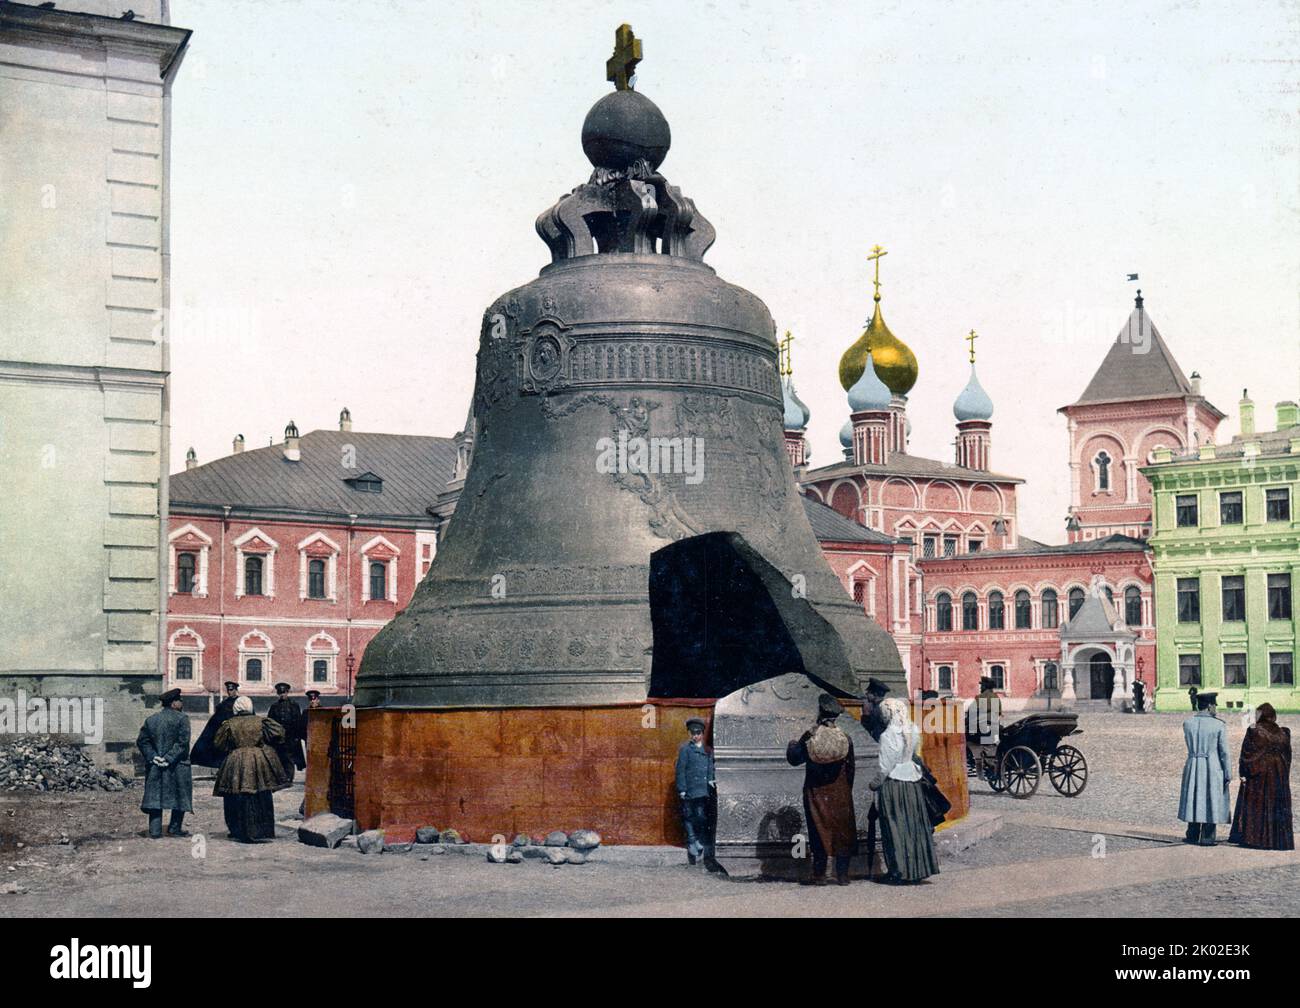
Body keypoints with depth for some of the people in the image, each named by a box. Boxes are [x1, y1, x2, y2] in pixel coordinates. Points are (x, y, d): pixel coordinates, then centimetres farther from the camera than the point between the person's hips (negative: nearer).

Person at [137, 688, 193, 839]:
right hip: (178, 766, -4)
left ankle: (155, 831, 2)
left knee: (155, 796, 6)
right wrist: (170, 758, -12)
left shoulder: (150, 720, 11)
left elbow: (142, 741, 5)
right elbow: (182, 742, -15)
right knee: (180, 797, 8)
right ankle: (174, 828, 7)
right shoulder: (181, 719, -6)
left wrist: (152, 756, 0)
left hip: (155, 766, 5)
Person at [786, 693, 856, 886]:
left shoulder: (809, 736, -8)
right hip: (840, 793, 1)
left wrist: (792, 745, 21)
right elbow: (850, 769, 2)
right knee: (843, 832, 7)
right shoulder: (845, 738, -3)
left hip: (816, 793, -1)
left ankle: (819, 875, 5)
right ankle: (842, 874, 4)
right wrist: (847, 791, 13)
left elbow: (793, 758, -1)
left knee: (819, 832, 5)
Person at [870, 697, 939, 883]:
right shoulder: (913, 731, 1)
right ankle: (918, 867, 17)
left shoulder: (888, 735, -17)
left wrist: (875, 783, -3)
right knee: (915, 826, 12)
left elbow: (885, 765, -13)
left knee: (895, 828, 2)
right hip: (912, 782, 6)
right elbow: (914, 754, 9)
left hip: (893, 783, -6)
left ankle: (899, 870, 5)